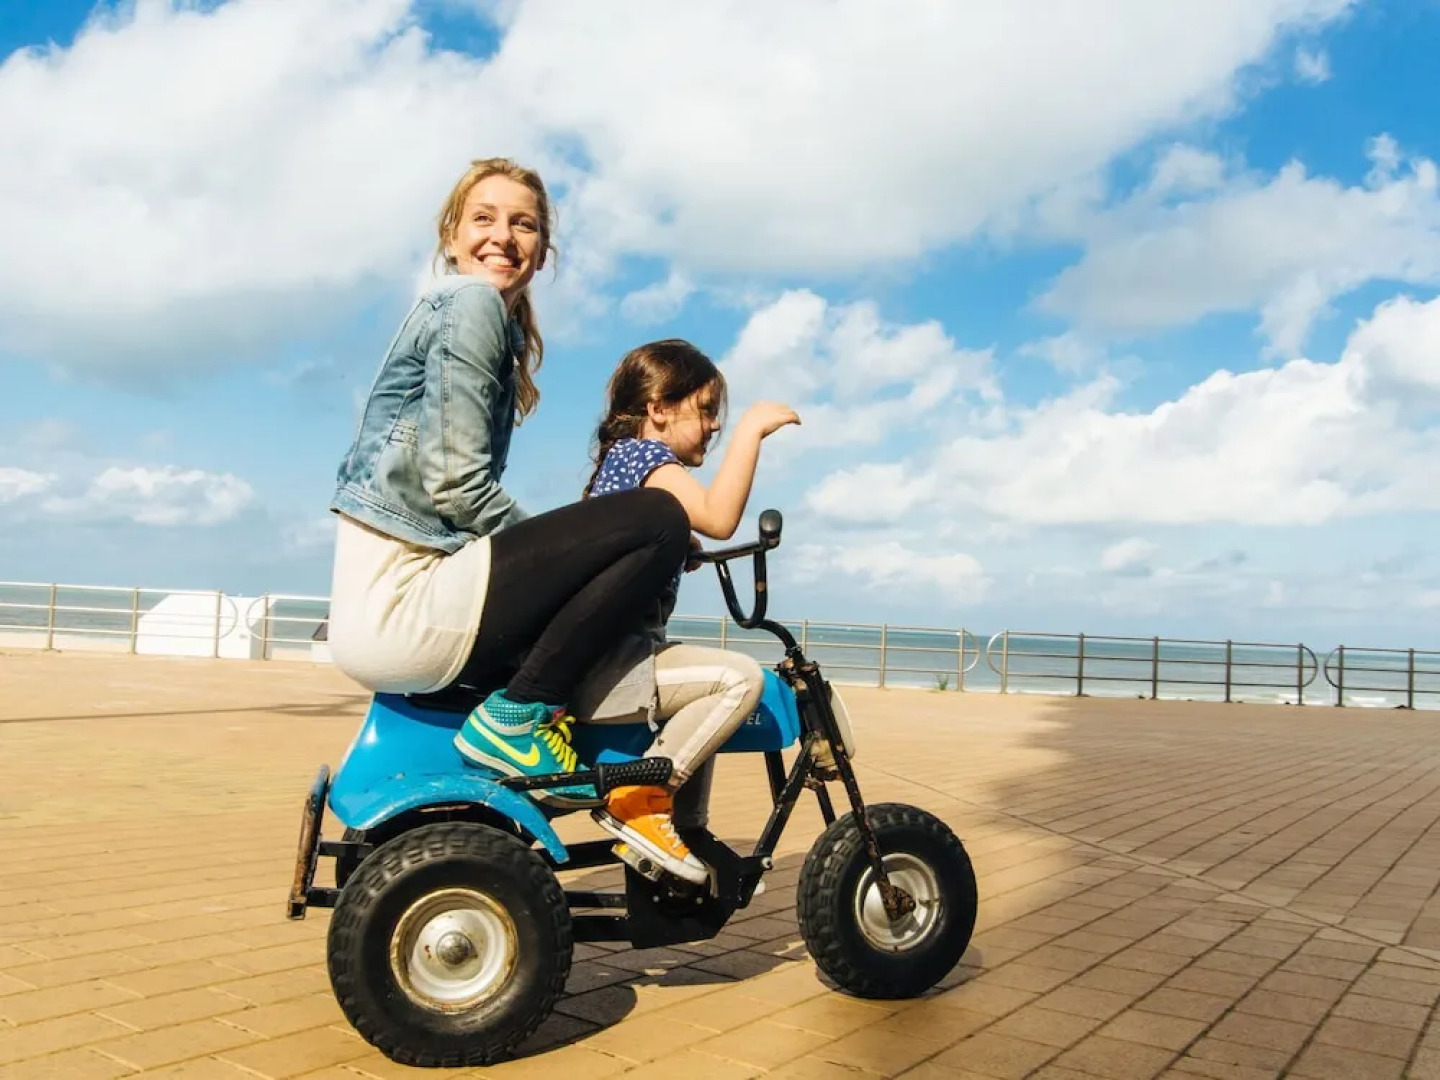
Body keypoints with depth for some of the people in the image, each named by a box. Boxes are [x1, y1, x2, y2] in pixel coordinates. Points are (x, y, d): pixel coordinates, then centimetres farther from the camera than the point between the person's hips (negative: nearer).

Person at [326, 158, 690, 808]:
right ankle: (514, 718, -11)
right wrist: (564, 555, -5)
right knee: (659, 519, -16)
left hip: (377, 607, 10)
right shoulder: (471, 300, -5)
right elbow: (457, 485, -15)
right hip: (400, 599, -10)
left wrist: (558, 562, 15)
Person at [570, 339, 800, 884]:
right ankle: (638, 801, -16)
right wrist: (751, 428, -26)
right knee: (740, 676, -24)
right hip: (606, 664, -11)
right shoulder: (644, 455, -10)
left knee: (705, 705, 29)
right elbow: (718, 518, -28)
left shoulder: (621, 456, 21)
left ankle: (688, 834, 29)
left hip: (596, 656, 11)